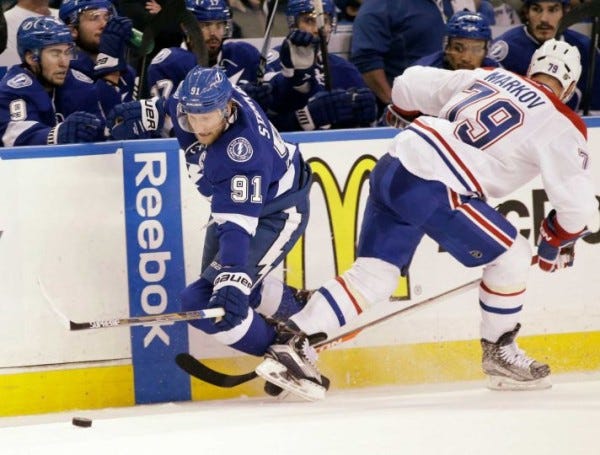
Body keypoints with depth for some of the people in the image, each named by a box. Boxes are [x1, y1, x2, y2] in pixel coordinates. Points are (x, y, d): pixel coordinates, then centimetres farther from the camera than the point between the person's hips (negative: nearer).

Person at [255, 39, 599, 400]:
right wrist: (556, 242, 21)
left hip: (392, 168, 7)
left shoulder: (487, 76, 20)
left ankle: (290, 345, 0)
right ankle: (499, 354, 19)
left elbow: (408, 86, 23)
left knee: (373, 276, 9)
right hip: (433, 189, -7)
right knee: (511, 255, 10)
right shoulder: (559, 124, 3)